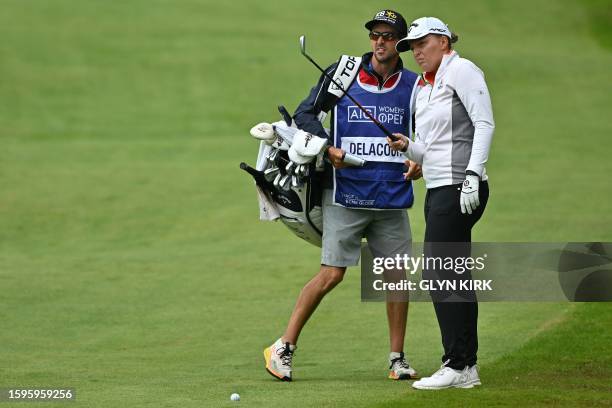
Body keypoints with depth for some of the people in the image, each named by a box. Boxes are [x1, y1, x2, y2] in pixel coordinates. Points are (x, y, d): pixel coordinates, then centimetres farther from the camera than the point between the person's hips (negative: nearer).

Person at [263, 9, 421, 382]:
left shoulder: (413, 85, 5)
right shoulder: (344, 73, -1)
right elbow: (305, 114, 2)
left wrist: (421, 161, -5)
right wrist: (328, 147, -13)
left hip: (393, 197, 3)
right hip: (345, 194, -3)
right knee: (332, 274, -7)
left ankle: (398, 359, 14)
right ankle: (283, 349, 2)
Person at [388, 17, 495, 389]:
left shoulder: (460, 70, -6)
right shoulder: (422, 87, 20)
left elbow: (485, 123, -14)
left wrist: (472, 175, -22)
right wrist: (407, 147, 2)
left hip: (459, 189, -9)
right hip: (439, 191, 9)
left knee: (438, 276, -11)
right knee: (456, 280, 8)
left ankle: (456, 365, -9)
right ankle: (468, 367, 10)